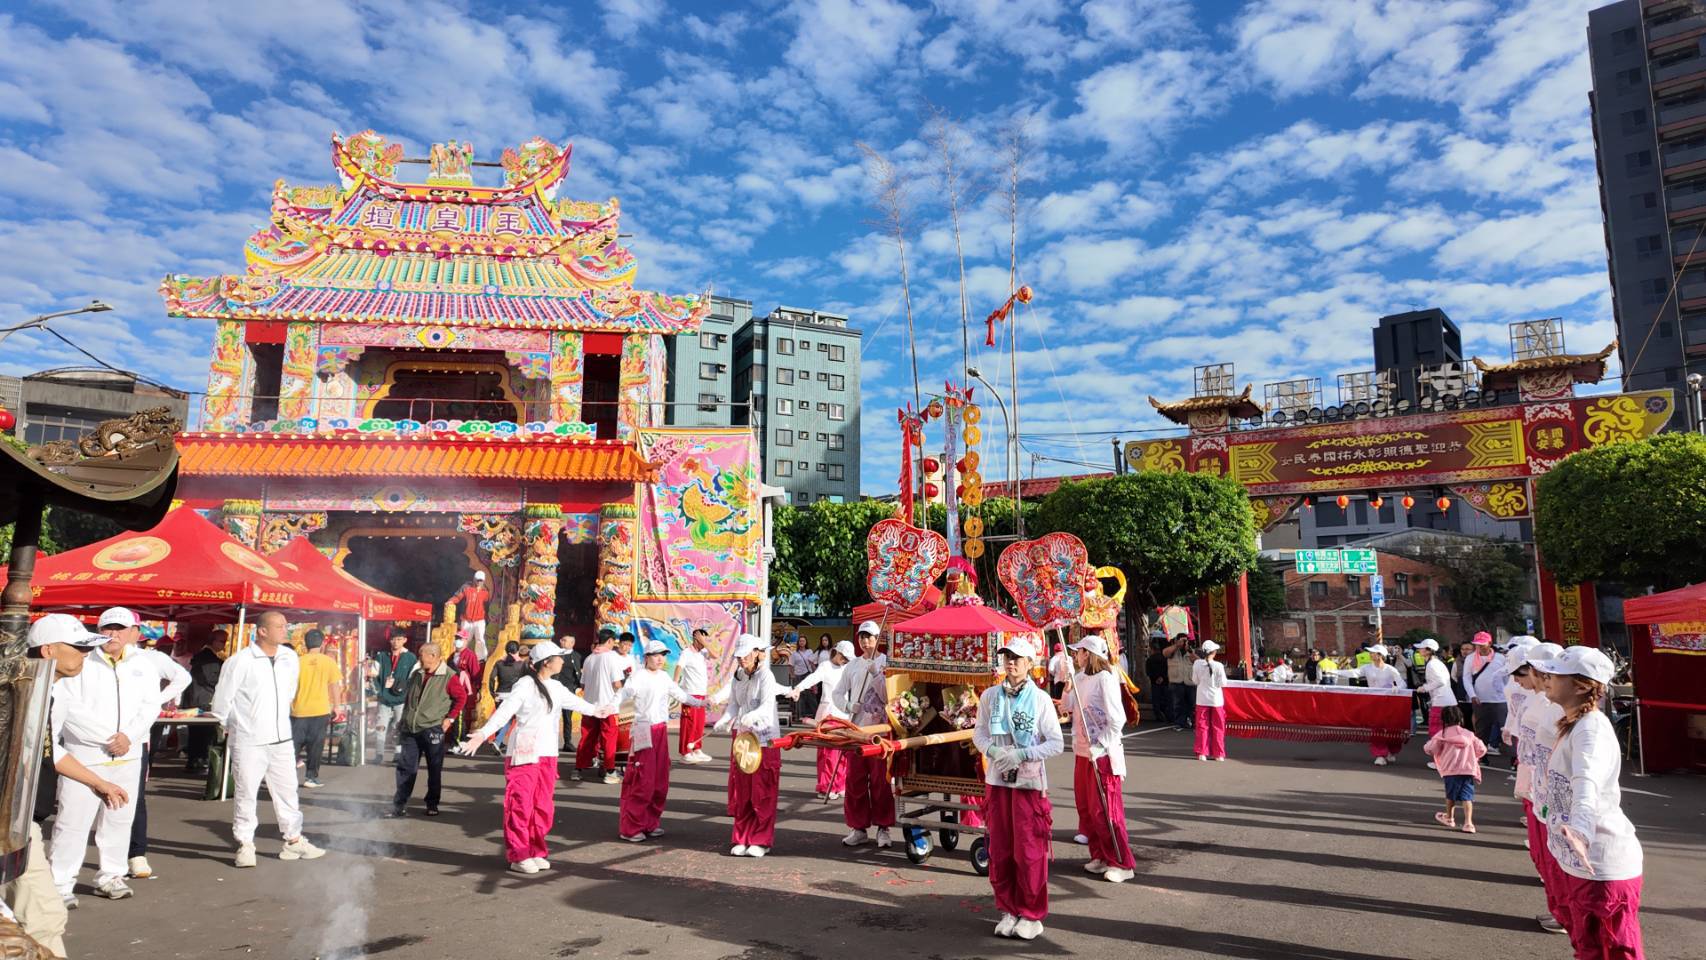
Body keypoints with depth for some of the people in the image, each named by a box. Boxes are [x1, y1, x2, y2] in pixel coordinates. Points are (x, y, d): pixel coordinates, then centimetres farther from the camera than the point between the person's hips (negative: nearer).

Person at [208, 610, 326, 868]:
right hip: (248, 742, -5)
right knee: (246, 794, 5)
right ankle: (245, 845, 19)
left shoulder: (290, 657, 4)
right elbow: (222, 699, -5)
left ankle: (294, 841, 21)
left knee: (287, 791, 11)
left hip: (281, 739, 5)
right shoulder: (240, 661, -14)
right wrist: (230, 727, 7)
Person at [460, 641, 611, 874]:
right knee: (521, 805, -2)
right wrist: (483, 733, -32)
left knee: (543, 807, 9)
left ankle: (535, 852, 21)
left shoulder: (556, 687, 11)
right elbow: (504, 711, -21)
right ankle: (518, 856, 8)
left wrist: (595, 710, 29)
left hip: (548, 755, 7)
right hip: (524, 755, -7)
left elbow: (574, 701, 23)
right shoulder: (525, 685, -12)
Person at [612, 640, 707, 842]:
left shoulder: (664, 677, 11)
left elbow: (680, 694, 24)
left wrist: (700, 703, 28)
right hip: (644, 730, -7)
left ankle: (651, 823, 20)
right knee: (642, 780, -7)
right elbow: (624, 694, -22)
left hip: (661, 730, 7)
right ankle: (630, 828, 3)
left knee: (660, 780, 9)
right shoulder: (638, 676, -9)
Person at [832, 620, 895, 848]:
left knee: (880, 780, 0)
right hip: (856, 729, 4)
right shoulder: (852, 666, 10)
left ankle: (882, 828, 10)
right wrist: (848, 706, -6)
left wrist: (875, 675, -17)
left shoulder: (886, 663, 0)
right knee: (854, 780, 6)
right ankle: (858, 827, 15)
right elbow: (837, 693, 12)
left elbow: (888, 696, -8)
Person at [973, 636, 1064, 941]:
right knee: (1000, 850, 9)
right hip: (996, 779, 3)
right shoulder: (990, 696, 2)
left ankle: (1031, 914, 17)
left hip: (1029, 781, -3)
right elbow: (979, 732, 9)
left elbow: (1056, 743, -4)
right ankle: (1008, 910, 24)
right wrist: (992, 750, -12)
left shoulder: (1040, 699, -6)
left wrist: (1022, 754, -16)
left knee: (1029, 851, 1)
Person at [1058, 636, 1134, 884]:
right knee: (1085, 808, 13)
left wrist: (1100, 746, -20)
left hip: (1102, 754, -8)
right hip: (1082, 752, 8)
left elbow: (1117, 719, -19)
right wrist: (1067, 686, -3)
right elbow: (1066, 709, 10)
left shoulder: (1105, 678, -15)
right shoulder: (1079, 679, 9)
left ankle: (1122, 864, 8)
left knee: (1104, 810, -3)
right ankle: (1100, 856, 26)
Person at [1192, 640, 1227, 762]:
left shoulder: (1197, 664, -7)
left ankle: (1201, 753, 10)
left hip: (1202, 699, 2)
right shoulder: (1218, 666, -16)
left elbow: (1195, 680, 2)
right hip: (1216, 699, -2)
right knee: (1217, 727, 9)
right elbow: (1222, 683, -12)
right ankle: (1218, 754, 14)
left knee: (1202, 726, 9)